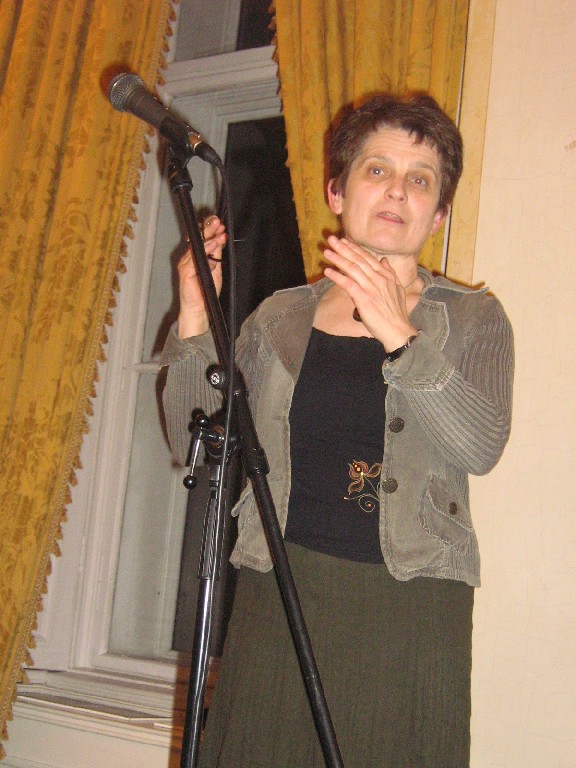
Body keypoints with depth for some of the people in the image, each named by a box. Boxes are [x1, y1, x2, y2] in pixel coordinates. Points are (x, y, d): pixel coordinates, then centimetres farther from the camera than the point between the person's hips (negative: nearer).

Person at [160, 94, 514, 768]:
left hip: (410, 610, -1)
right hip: (279, 594, 2)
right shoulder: (279, 319, 11)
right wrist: (194, 321, -5)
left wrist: (398, 334, -22)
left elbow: (481, 445, -12)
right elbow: (194, 446, 6)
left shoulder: (472, 319, 6)